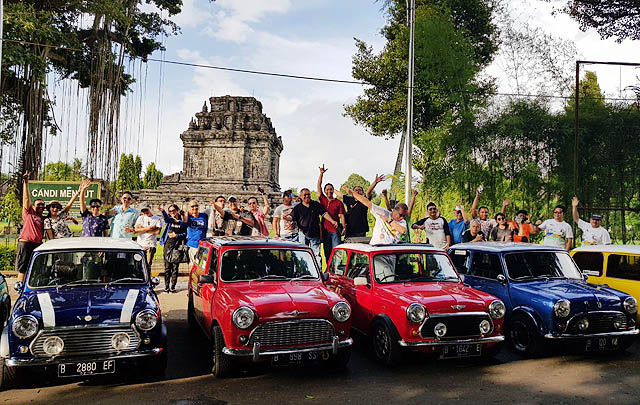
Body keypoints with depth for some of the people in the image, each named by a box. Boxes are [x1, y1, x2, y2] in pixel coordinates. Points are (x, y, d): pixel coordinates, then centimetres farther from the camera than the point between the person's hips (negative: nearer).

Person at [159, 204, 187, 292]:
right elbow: (166, 219, -18)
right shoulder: (170, 220, 7)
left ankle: (173, 286, 8)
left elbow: (185, 234, 6)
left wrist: (176, 235, -12)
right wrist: (162, 211, -37)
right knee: (167, 267, 3)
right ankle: (166, 287, 9)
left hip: (177, 247, -1)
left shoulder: (182, 222, 7)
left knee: (175, 267, 1)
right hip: (168, 245, 1)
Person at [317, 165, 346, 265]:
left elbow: (341, 216, 2)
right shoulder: (323, 199, 10)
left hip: (335, 230, -3)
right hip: (325, 230, 3)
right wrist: (321, 174, -4)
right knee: (327, 252, 7)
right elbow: (318, 186, 5)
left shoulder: (338, 202, 4)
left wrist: (344, 227, -10)